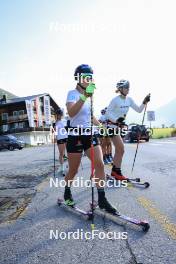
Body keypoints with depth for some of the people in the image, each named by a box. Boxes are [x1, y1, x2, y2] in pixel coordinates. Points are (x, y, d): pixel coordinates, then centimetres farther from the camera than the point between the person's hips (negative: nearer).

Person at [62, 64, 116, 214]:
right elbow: (71, 113, -30)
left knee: (100, 165, -6)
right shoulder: (73, 93, -9)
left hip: (90, 134, 6)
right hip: (76, 136, -6)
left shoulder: (90, 95, 12)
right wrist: (84, 96, -41)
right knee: (73, 170, 7)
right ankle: (67, 193, 35)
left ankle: (102, 200, 5)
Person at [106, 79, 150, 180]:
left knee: (118, 149, 12)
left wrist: (144, 102, -13)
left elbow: (139, 110, 3)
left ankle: (114, 171, 25)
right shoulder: (115, 100, -16)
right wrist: (116, 119, -32)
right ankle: (118, 172, 2)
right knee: (121, 149, -10)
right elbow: (108, 113, -17)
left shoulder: (129, 99, 3)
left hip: (120, 125, 8)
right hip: (112, 125, -8)